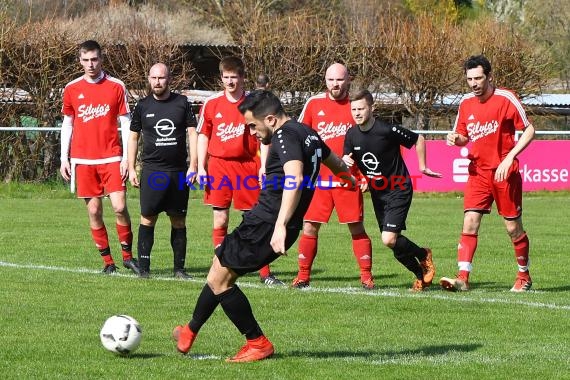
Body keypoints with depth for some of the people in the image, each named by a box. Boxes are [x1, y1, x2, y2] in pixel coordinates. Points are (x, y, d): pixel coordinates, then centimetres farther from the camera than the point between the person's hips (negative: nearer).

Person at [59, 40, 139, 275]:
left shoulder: (116, 86, 1)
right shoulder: (72, 89, 7)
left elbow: (126, 124, 2)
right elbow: (67, 125, 13)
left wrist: (126, 158, -5)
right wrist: (64, 158, 8)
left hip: (111, 157, -2)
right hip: (83, 160, 2)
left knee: (119, 207, -12)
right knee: (94, 210, 1)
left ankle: (127, 254, 6)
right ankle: (107, 260, 9)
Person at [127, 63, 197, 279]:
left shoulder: (182, 103, 5)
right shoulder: (142, 106, 6)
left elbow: (192, 133, 5)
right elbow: (133, 137, 12)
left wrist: (193, 165, -3)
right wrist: (131, 169, 6)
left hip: (179, 171, 1)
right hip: (152, 170, -1)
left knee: (179, 221, 4)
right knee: (147, 218, -6)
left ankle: (179, 268, 10)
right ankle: (143, 267, -2)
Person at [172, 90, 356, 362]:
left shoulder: (285, 136, -15)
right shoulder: (307, 134, 15)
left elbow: (295, 179, -32)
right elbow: (335, 162, 35)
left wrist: (280, 225, -41)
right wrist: (350, 179, 58)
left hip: (267, 224, -10)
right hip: (269, 222, 10)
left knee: (219, 279, -7)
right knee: (219, 274, 18)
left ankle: (258, 343, 0)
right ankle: (189, 333, 29)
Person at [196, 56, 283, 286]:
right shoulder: (211, 104, 5)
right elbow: (203, 136, 10)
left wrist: (263, 166, -6)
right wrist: (201, 168, 4)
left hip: (247, 166, -1)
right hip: (218, 165, 1)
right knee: (220, 219, 2)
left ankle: (265, 272, 3)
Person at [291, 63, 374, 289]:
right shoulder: (314, 104, 4)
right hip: (317, 179, 1)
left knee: (357, 228, -1)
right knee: (309, 228, 1)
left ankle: (366, 276, 5)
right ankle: (303, 276, 10)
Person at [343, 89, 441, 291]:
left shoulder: (388, 130, -20)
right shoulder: (352, 135, -3)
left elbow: (418, 139, -7)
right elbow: (346, 158, 11)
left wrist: (422, 166, -2)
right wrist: (345, 161, -13)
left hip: (398, 190, -7)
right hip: (377, 193, 7)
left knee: (389, 240, -18)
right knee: (393, 243, 8)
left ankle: (423, 255, 10)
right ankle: (420, 274, 27)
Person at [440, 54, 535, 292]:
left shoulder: (505, 99, -10)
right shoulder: (466, 103, 6)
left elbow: (529, 130, -7)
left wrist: (509, 158, -16)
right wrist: (455, 139, -7)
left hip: (504, 173, -4)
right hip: (478, 172, 4)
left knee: (513, 227, 4)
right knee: (469, 223, -10)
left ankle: (524, 277, 22)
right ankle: (463, 277, -14)